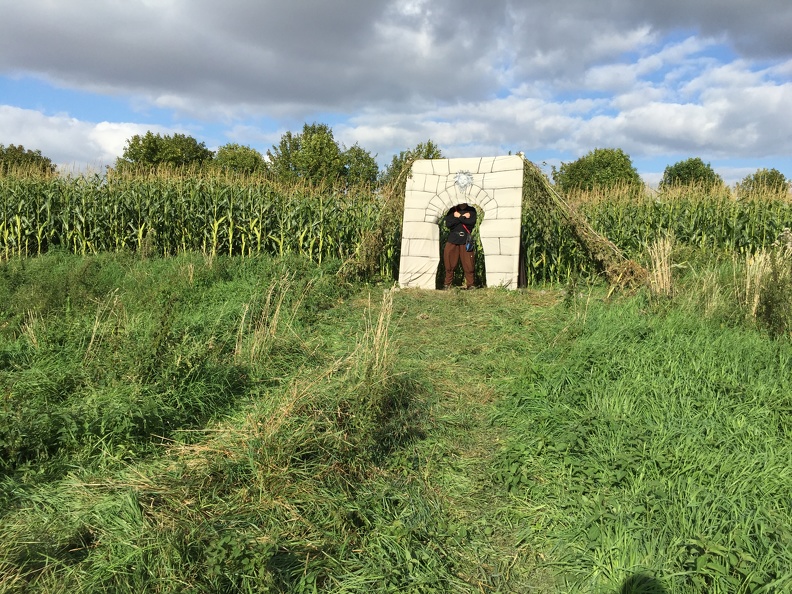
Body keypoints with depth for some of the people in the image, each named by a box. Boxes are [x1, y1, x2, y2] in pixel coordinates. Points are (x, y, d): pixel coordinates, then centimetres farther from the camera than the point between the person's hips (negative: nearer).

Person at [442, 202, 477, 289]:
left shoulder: (471, 210, 5)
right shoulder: (452, 211, 6)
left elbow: (471, 223, -11)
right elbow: (448, 224, -9)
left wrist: (459, 217, -9)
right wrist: (463, 217, -10)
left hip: (466, 242, -1)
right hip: (452, 241, 1)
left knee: (468, 264, -1)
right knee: (449, 264, 2)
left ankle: (470, 284, 8)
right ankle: (447, 284, 11)